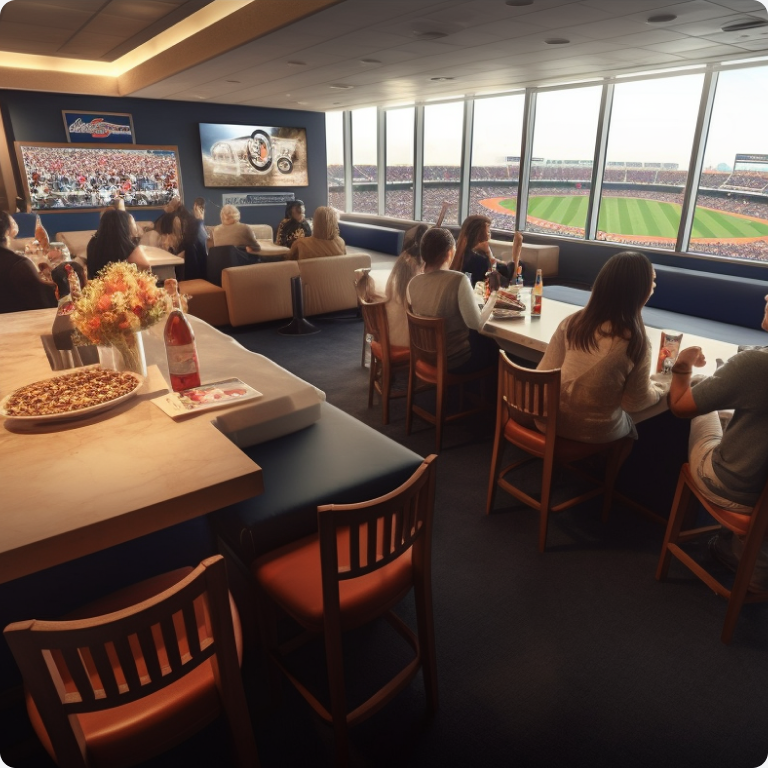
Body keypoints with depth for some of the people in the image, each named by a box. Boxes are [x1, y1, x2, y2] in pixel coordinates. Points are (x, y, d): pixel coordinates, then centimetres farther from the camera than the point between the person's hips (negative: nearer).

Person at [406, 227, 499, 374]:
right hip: (456, 360, -6)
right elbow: (476, 324, -22)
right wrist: (492, 299, -6)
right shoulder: (458, 281, -25)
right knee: (494, 348, 23)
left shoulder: (413, 284, -8)